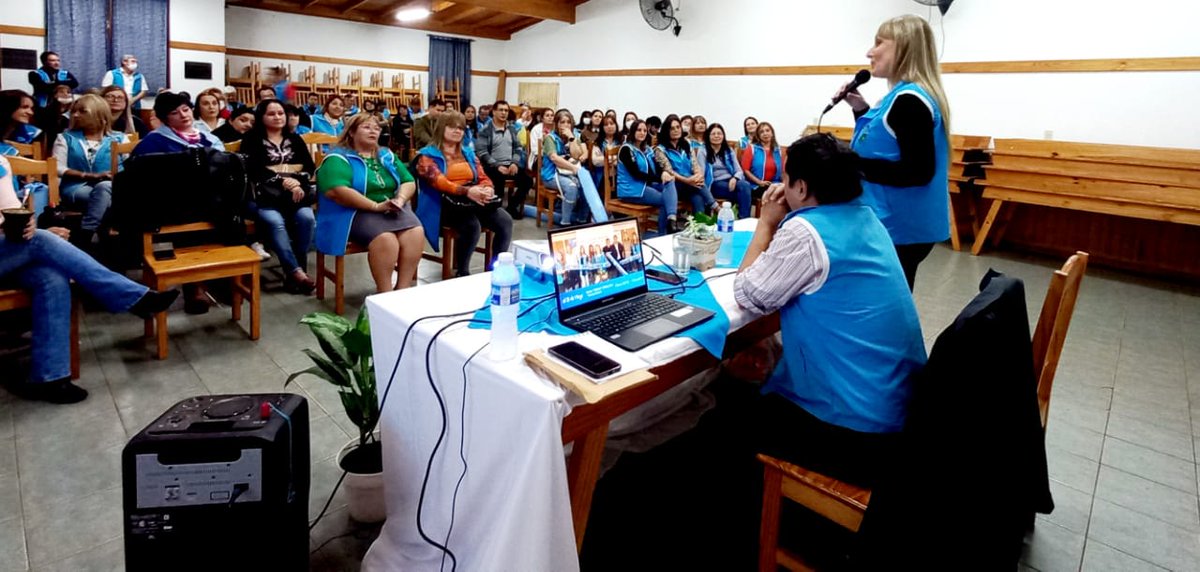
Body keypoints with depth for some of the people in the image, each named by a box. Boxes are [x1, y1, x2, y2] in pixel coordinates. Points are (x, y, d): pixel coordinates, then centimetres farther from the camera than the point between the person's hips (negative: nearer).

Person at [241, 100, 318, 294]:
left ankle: (295, 272, -23)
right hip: (262, 195, -2)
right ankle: (296, 272, -32)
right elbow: (252, 170, -5)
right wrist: (282, 181, -17)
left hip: (294, 194, 3)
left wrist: (298, 183, -11)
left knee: (306, 217, -29)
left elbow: (310, 167, 9)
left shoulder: (295, 139, 21)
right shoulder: (252, 139, 10)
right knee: (275, 221, -34)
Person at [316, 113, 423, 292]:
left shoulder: (387, 156, 20)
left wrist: (400, 200, -8)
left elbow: (409, 182, 16)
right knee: (385, 238, -35)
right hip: (356, 213, -5)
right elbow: (336, 191, -18)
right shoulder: (339, 157, -1)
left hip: (393, 210, 5)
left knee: (415, 232, -26)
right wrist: (376, 206, -19)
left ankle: (403, 289, -22)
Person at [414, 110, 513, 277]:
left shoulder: (468, 154, 23)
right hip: (445, 204, -5)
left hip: (474, 201, 6)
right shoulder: (428, 155, 4)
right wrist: (467, 191, -28)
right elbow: (438, 182, -13)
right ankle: (461, 272, -16)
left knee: (505, 221, -21)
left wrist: (487, 189, -12)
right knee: (472, 225, -35)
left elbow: (483, 178, 15)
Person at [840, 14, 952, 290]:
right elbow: (882, 147, 24)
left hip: (897, 229, -10)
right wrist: (862, 110, 13)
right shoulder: (903, 96, 13)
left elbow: (919, 172, -23)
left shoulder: (909, 100, -18)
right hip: (896, 225, 10)